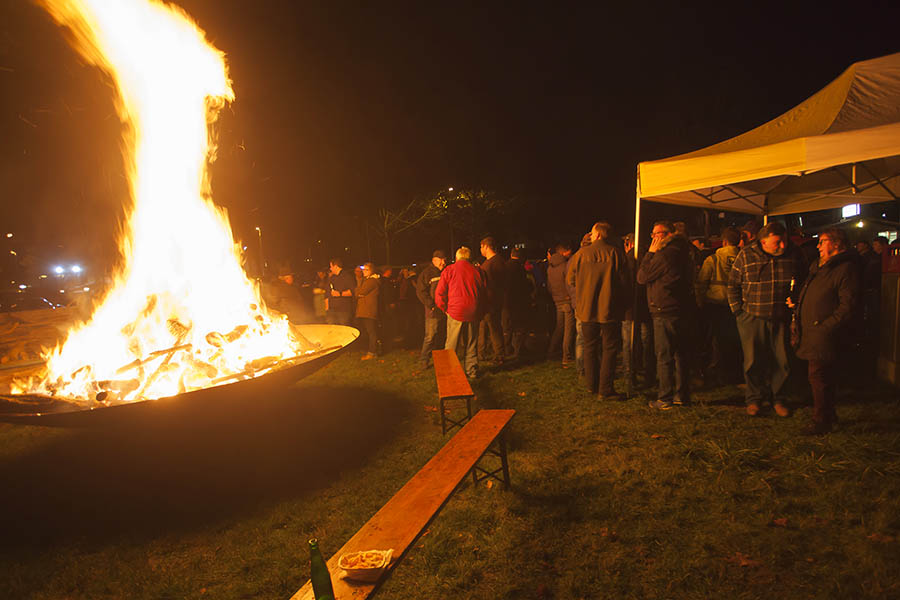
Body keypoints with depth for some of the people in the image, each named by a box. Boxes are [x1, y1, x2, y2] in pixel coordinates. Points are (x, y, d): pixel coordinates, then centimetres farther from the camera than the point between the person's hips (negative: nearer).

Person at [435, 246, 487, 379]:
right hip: (473, 313, 2)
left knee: (451, 344, 5)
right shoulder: (478, 271, 4)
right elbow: (485, 294, 8)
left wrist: (446, 309, 7)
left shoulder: (449, 270, -1)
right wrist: (480, 312, 16)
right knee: (471, 344, 13)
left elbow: (439, 294, -3)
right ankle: (472, 371, 20)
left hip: (455, 313, -2)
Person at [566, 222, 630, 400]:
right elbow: (624, 281, -5)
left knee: (590, 347, 15)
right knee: (610, 349, 5)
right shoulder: (616, 253, -6)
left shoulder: (581, 253, -1)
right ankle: (605, 390, 3)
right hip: (610, 310, -2)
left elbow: (570, 279, 6)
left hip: (587, 309, 2)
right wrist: (623, 303, 8)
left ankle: (592, 385, 22)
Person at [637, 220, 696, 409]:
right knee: (681, 355, 14)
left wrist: (650, 252, -3)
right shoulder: (684, 254, 14)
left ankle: (665, 399, 3)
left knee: (664, 357, -2)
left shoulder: (664, 254, -16)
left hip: (665, 313, -9)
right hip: (683, 311, 9)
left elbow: (642, 277, -9)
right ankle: (682, 395, 22)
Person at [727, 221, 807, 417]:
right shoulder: (746, 256, -5)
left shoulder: (794, 255, 0)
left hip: (782, 319, 2)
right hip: (752, 318, -2)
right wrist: (738, 310, -2)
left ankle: (776, 397, 24)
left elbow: (804, 282, 13)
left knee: (782, 362, 6)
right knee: (753, 361, 4)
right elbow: (733, 284, 2)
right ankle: (754, 398, 20)